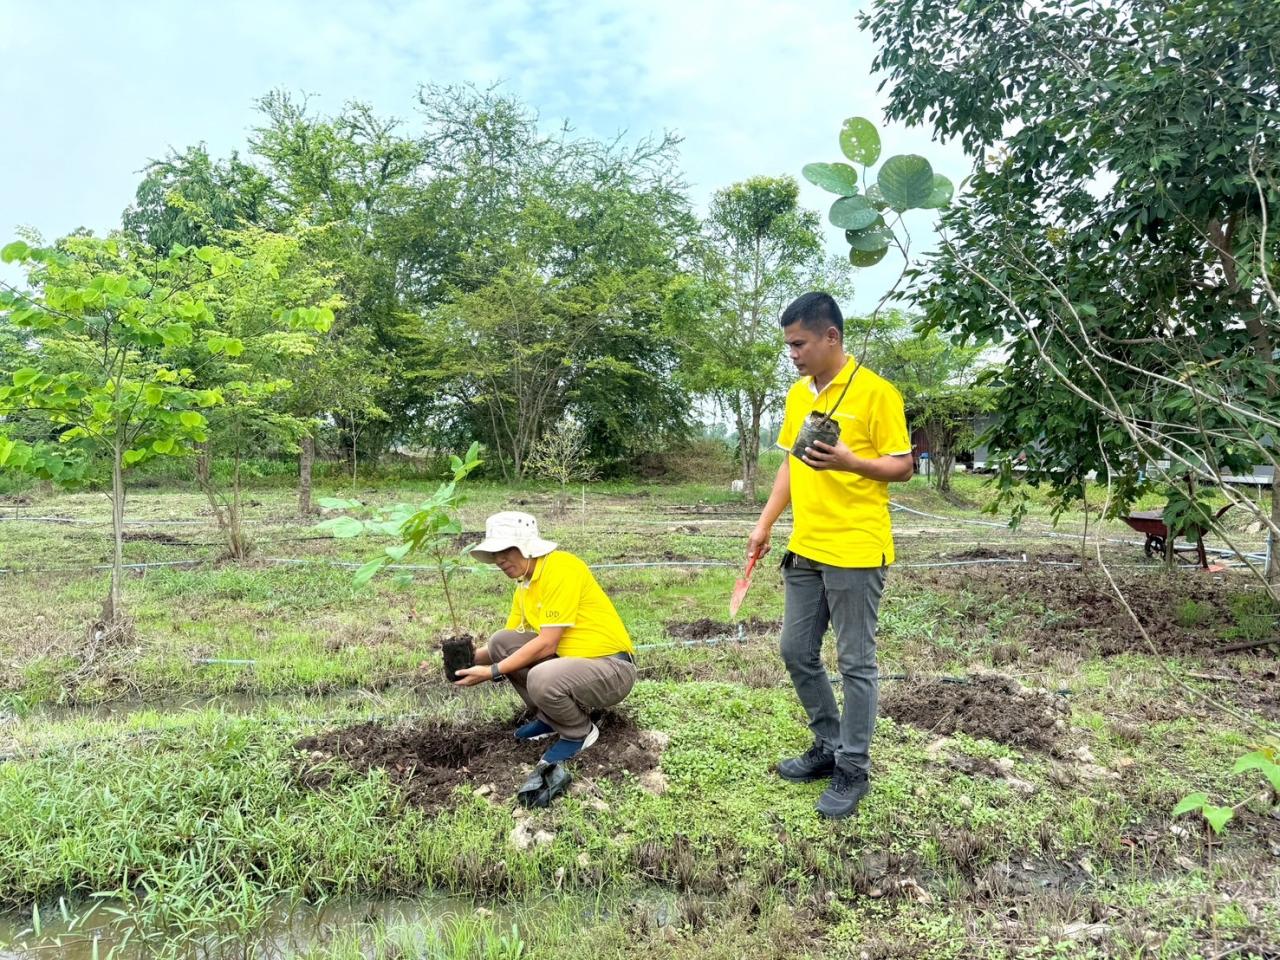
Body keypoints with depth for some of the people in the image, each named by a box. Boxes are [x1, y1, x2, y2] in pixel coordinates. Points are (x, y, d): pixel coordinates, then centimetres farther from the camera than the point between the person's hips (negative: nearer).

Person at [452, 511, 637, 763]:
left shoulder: (561, 567, -20)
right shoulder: (524, 585, 8)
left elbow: (547, 644, -23)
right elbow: (507, 642, 11)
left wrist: (492, 672, -20)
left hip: (612, 667, -8)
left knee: (542, 679, -34)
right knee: (501, 642, -3)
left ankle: (580, 732, -2)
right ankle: (548, 717, 12)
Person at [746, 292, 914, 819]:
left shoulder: (876, 392, -11)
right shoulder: (797, 394, 11)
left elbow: (902, 465, -10)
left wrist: (849, 462, -27)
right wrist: (765, 523, 12)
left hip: (856, 551, -8)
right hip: (805, 548, 8)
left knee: (855, 663, 3)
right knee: (796, 651, 14)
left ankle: (852, 770, 18)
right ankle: (829, 745, 31)